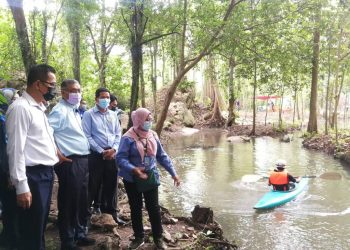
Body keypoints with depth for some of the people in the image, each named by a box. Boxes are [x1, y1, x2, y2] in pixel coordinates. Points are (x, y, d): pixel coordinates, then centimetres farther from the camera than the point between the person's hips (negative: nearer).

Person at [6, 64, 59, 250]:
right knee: (31, 233, 3)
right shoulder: (20, 108, -15)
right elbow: (15, 149, -18)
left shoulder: (38, 108, 13)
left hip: (46, 173, 9)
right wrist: (21, 186, -20)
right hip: (33, 176, -9)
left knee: (40, 228, 21)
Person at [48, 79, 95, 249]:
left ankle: (80, 234, 33)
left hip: (82, 161, 9)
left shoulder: (75, 111, 15)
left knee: (82, 201, 18)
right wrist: (57, 153, -19)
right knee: (69, 203, 3)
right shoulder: (60, 111, -14)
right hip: (70, 163, -9)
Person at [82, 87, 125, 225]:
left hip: (112, 154, 5)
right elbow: (87, 136, -9)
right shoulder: (88, 114, -3)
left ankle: (112, 211, 23)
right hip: (96, 154, -4)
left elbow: (118, 134, 11)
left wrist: (114, 149, -7)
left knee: (112, 184, 11)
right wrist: (102, 152, -13)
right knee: (93, 185, 1)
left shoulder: (113, 115, 12)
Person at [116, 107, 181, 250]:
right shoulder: (128, 138, -14)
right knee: (135, 208, 11)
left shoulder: (153, 136, 2)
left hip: (151, 177, 3)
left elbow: (162, 156, 8)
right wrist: (133, 169, -37)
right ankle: (139, 237, 29)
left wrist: (173, 173, 4)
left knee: (154, 208, 6)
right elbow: (121, 158, -20)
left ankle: (158, 238, 21)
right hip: (132, 179, -3)